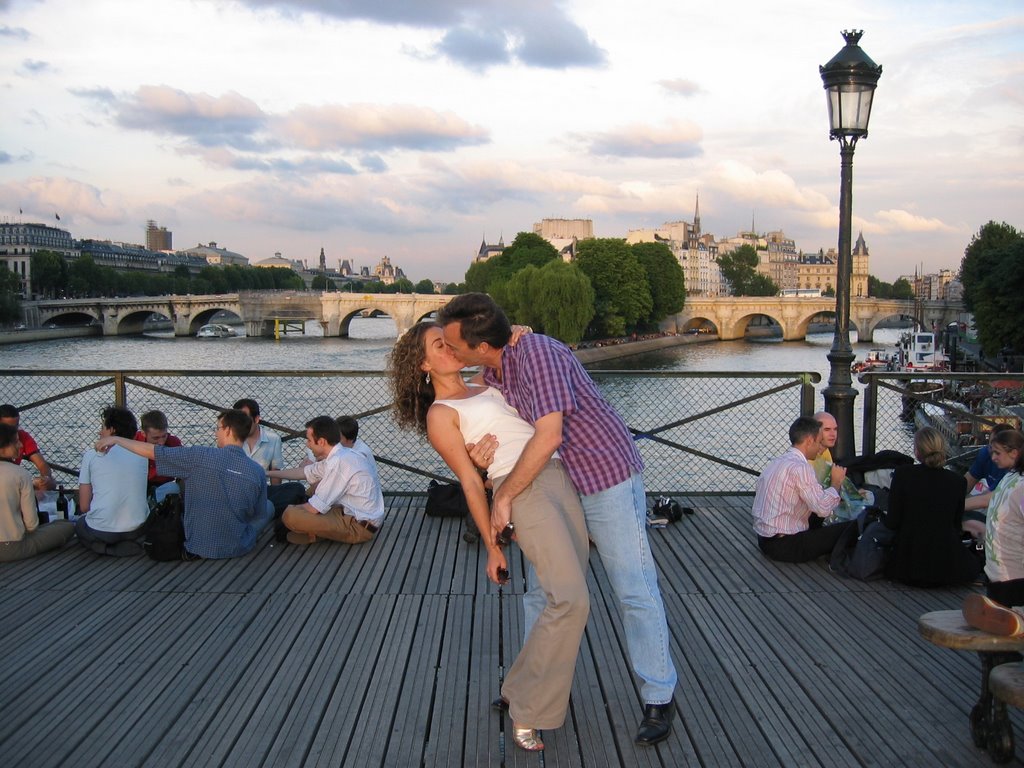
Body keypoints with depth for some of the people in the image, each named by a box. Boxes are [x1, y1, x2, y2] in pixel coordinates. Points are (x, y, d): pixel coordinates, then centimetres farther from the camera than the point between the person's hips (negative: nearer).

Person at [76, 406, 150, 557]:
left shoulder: (92, 455, -2)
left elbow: (84, 506, 1)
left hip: (100, 531, -1)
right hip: (137, 528, 1)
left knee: (79, 523, 33)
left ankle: (102, 546, 2)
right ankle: (128, 544, 5)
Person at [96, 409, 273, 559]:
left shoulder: (200, 457, -19)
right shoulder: (258, 472, -15)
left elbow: (152, 451, -12)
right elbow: (259, 513, -1)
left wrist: (115, 439, 3)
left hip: (199, 546, -2)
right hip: (238, 549, 2)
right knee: (268, 506, 27)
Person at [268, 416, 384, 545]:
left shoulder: (338, 463, -23)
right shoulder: (341, 455, 7)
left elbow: (314, 508, -18)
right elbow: (304, 471, 24)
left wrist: (292, 509, 3)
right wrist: (269, 473, 30)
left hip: (358, 527, -10)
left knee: (290, 515, -20)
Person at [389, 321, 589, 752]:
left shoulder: (486, 389, 24)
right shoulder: (440, 414, 3)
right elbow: (471, 482, -1)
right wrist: (491, 547, -2)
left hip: (561, 481, 8)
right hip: (524, 491, -8)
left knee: (570, 601, 6)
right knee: (570, 600, -19)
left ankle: (519, 692, 22)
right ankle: (527, 712, -4)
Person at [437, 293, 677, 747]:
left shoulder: (537, 352, -26)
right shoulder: (493, 375, 2)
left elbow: (548, 436, -32)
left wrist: (504, 497, -23)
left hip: (607, 477, -9)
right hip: (557, 486, 9)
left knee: (635, 590, -2)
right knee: (541, 587, 13)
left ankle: (659, 699, 10)